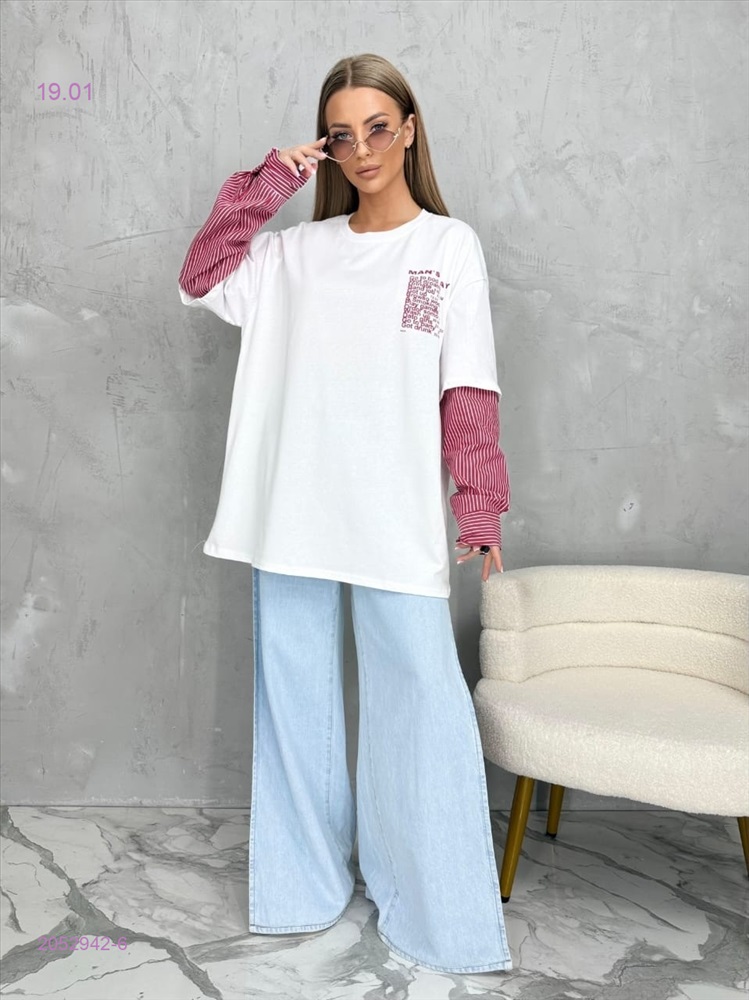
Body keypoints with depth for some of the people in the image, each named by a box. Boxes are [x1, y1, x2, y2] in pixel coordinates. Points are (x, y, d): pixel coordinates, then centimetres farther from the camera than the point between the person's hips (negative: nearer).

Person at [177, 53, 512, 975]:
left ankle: (437, 909, 15)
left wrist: (480, 503, -8)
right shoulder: (296, 250, 13)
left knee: (419, 698, -4)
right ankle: (303, 884, 29)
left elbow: (468, 391, -1)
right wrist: (267, 184, 2)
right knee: (295, 695, 11)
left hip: (397, 519, -3)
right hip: (293, 512, 3)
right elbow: (199, 279, 5)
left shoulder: (450, 246, 4)